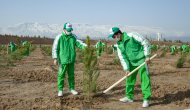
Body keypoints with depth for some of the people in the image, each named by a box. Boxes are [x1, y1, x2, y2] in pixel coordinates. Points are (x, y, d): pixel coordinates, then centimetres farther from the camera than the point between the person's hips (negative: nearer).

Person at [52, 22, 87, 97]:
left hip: (71, 60, 4)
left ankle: (72, 89, 23)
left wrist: (86, 46, -18)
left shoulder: (73, 37, 6)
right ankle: (60, 90, 13)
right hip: (63, 60, -4)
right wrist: (55, 58, -9)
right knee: (61, 75, 3)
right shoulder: (59, 37, -6)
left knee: (71, 75, 11)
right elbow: (55, 48, -5)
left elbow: (79, 43, 1)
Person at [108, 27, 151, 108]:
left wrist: (147, 56, -17)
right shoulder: (119, 44, 1)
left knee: (145, 79, -9)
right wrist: (126, 69, -8)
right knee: (129, 79, 12)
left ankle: (146, 99, -4)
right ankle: (129, 97, 26)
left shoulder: (132, 36, -18)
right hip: (132, 62, 7)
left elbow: (145, 43, -15)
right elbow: (122, 58, 1)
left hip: (141, 60, -7)